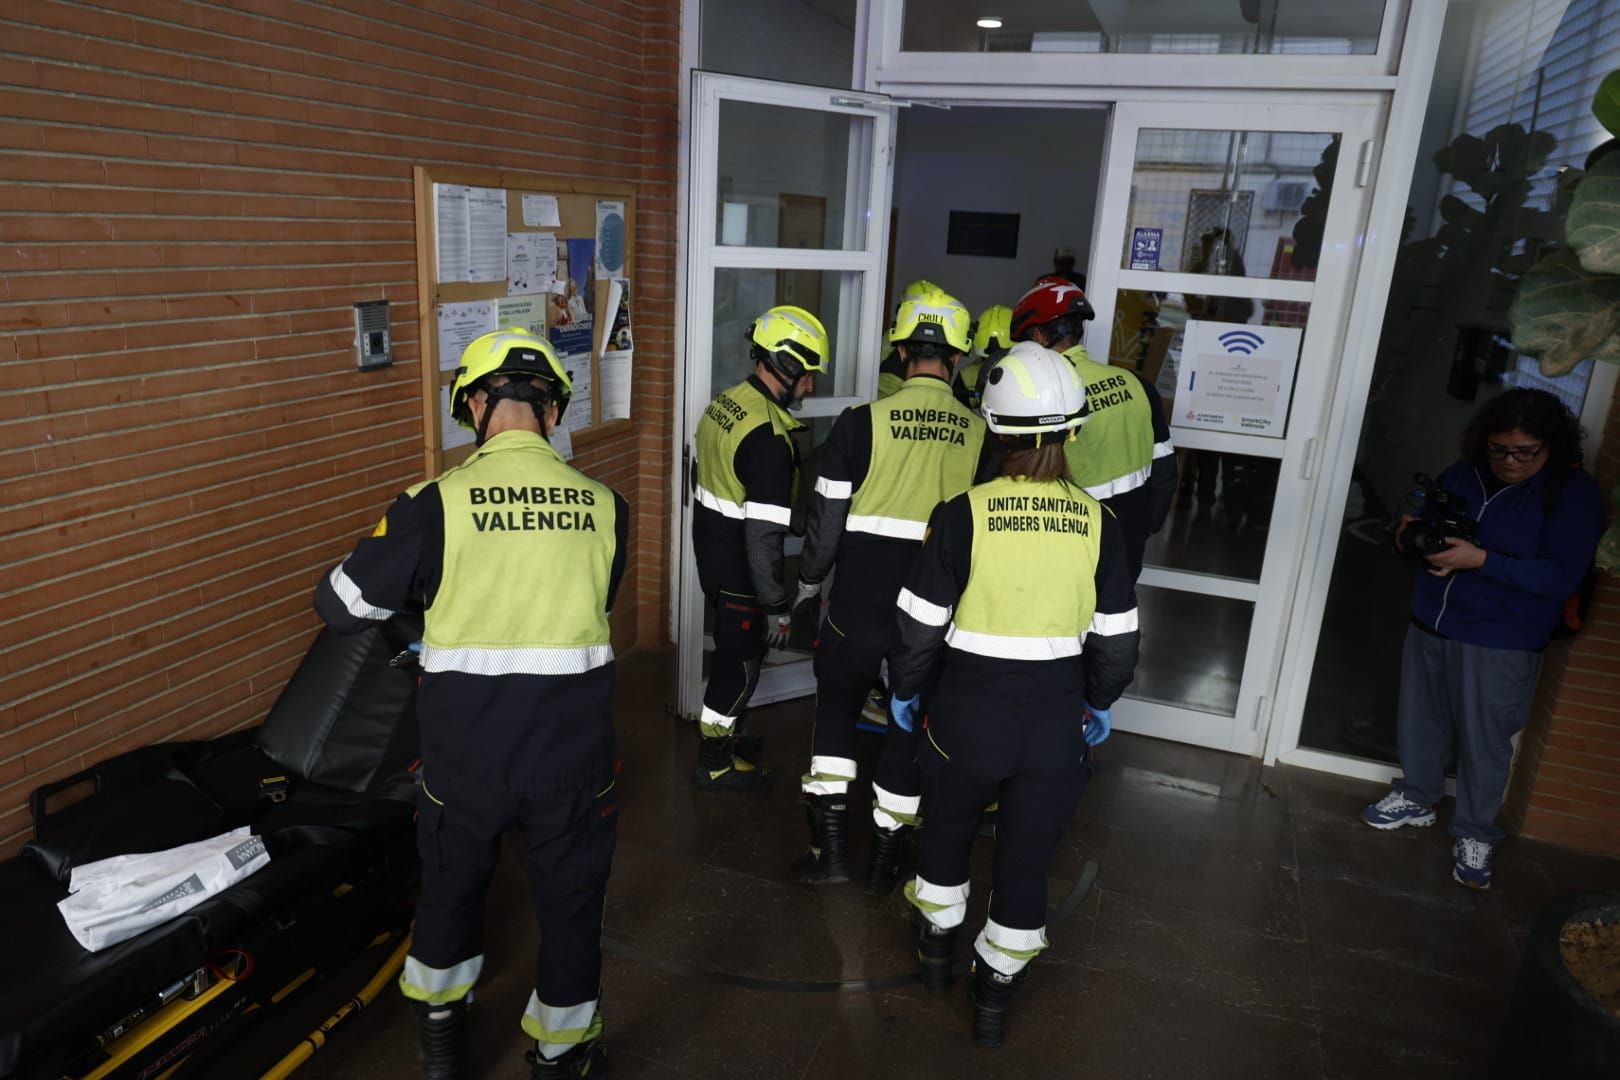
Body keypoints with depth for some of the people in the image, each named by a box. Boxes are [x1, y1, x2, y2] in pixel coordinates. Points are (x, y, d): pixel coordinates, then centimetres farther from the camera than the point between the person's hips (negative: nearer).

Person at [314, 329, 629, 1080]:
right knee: (571, 899, 19)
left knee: (452, 881, 26)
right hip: (572, 750, 0)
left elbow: (340, 606, -3)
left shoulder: (437, 503, -12)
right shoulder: (604, 506, -5)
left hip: (467, 752, 0)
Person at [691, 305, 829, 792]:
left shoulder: (724, 402, 2)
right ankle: (715, 763, 23)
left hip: (711, 554, 9)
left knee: (732, 651, 24)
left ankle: (725, 733, 43)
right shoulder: (770, 436, -26)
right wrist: (776, 606, -19)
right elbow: (763, 533, -27)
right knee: (741, 662, 8)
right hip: (742, 571, -9)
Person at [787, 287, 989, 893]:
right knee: (911, 726, 17)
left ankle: (830, 844, 17)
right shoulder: (980, 434, -3)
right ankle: (885, 859, 28)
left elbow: (826, 517, -5)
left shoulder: (861, 422, -9)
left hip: (859, 604, -1)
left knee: (837, 708, 20)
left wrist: (808, 587, 9)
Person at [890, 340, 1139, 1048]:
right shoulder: (1097, 524, -8)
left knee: (949, 828, 26)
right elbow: (1116, 637, 0)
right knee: (1027, 859, 18)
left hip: (969, 715, -1)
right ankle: (995, 994, 35)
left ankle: (936, 946, 47)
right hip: (1057, 723, 2)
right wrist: (1101, 703, 18)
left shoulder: (964, 514, -16)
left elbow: (923, 621, -10)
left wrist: (905, 687, 8)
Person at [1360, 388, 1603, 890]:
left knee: (1483, 741, 4)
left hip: (1499, 645, -5)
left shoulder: (1574, 493, -13)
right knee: (1420, 720, 17)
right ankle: (1417, 798, 38)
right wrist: (1414, 529, -8)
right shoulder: (1466, 471, 1)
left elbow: (1562, 577, -20)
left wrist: (1480, 560, -29)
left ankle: (1475, 834, 23)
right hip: (1429, 624, 5)